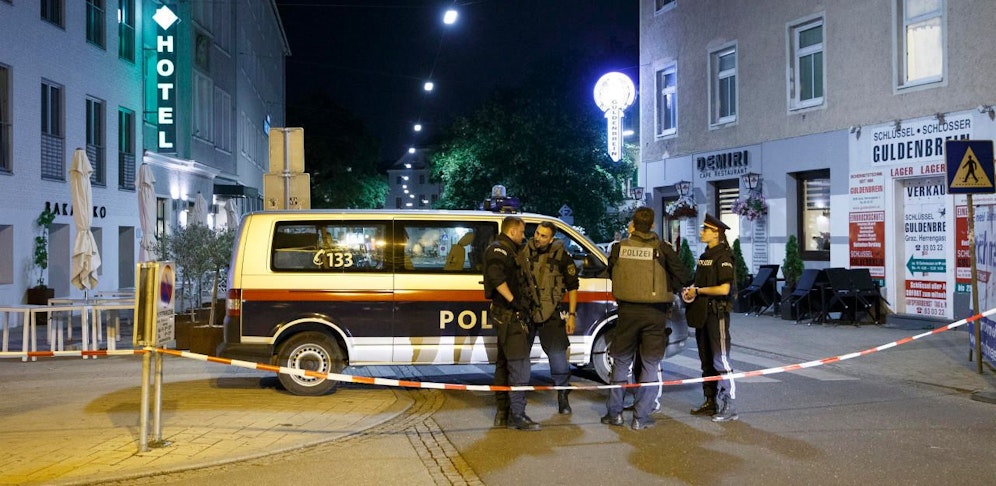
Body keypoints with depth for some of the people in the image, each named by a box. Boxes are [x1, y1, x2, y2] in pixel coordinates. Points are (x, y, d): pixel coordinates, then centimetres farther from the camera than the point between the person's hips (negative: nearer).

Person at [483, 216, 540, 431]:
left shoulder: (509, 250, 23)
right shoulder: (499, 249, -10)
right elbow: (496, 276, -26)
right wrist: (512, 300, -25)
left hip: (511, 316, 11)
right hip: (509, 316, -11)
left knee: (504, 364, 14)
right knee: (520, 365, -10)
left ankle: (503, 413, 20)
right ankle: (517, 415, -8)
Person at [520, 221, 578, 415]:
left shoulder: (561, 256, -5)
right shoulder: (523, 252, 0)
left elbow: (572, 287, 1)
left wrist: (571, 315, -2)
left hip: (550, 314, -2)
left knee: (558, 355, -2)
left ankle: (563, 398, 15)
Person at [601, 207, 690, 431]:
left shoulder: (620, 247, -2)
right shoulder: (662, 248, -6)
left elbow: (611, 272, 11)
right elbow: (683, 277, -5)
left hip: (627, 311, 1)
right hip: (655, 313, -1)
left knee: (621, 361, 15)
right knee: (650, 365, 7)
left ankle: (614, 412, 18)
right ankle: (641, 417, 7)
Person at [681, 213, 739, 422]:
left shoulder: (723, 256, -12)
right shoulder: (704, 256, 15)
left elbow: (724, 289, -21)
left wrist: (698, 291, -12)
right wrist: (690, 291, 5)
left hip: (717, 313, -9)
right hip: (702, 314, 9)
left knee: (720, 361, -10)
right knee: (706, 361, 13)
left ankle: (729, 407, -7)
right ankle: (710, 402, 21)